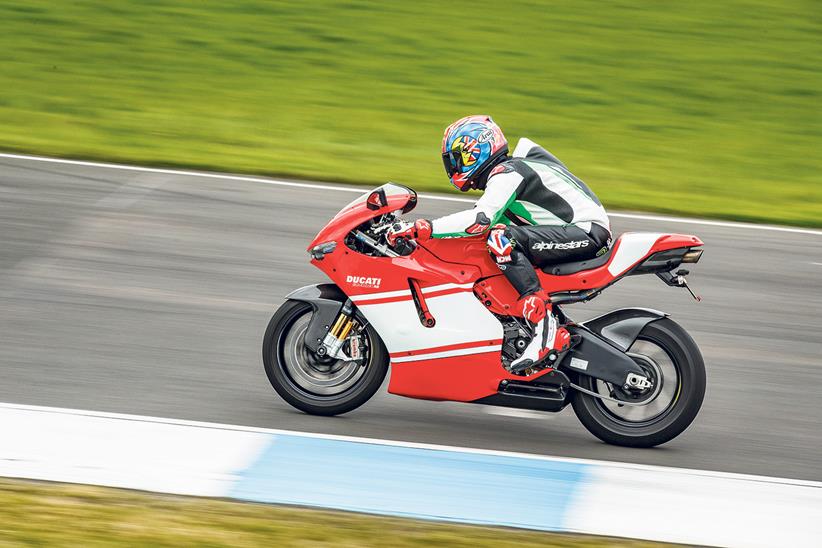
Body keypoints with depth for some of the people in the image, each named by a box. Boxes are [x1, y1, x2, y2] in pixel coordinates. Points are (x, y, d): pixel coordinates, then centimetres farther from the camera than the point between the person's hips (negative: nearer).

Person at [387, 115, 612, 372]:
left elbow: (482, 218, -27)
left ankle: (544, 325, -33)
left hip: (588, 232, -11)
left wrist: (422, 228, -29)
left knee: (501, 239, -26)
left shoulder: (507, 172, -12)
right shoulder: (505, 173, 19)